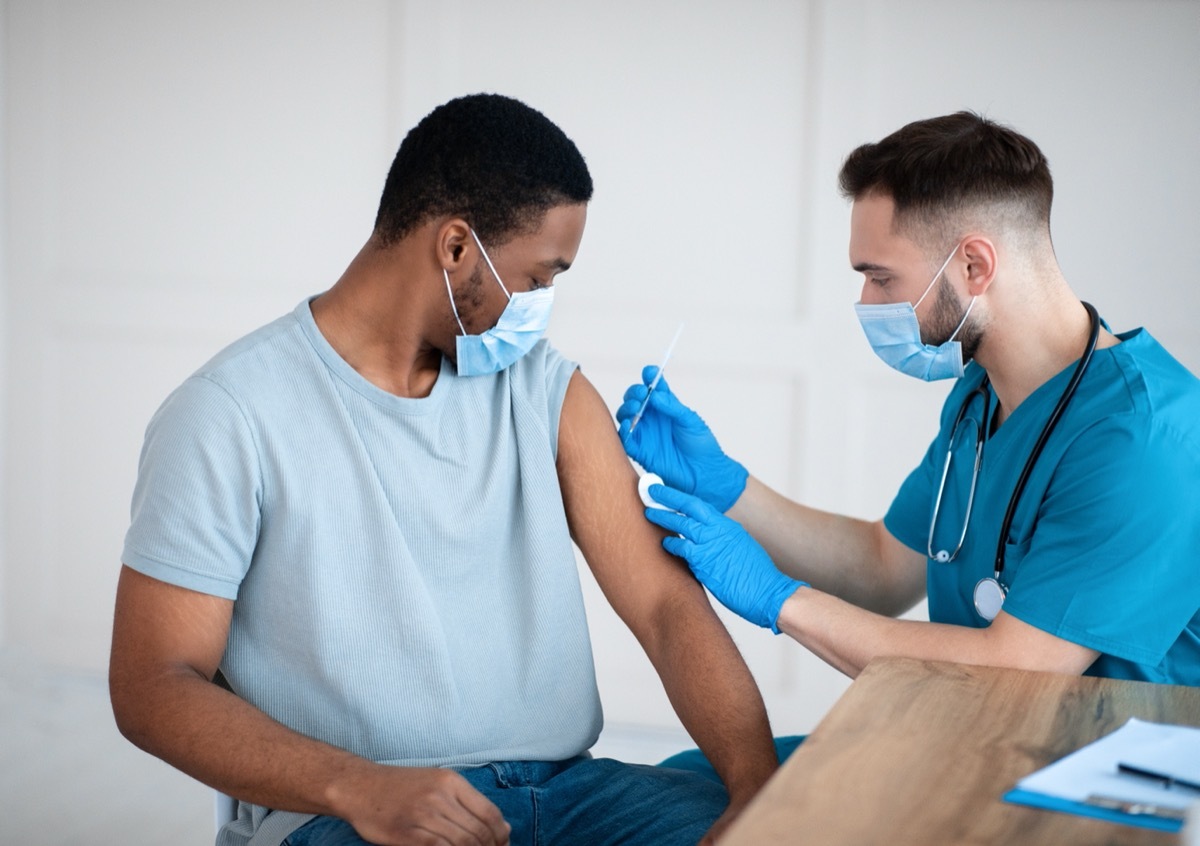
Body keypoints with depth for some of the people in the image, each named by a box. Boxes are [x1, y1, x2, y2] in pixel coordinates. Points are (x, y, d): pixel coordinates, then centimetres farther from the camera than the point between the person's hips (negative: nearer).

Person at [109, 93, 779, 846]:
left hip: (559, 785, 5)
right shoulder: (229, 416, -3)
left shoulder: (545, 389, 11)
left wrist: (757, 785, -15)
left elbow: (665, 602, 3)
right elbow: (151, 685, -6)